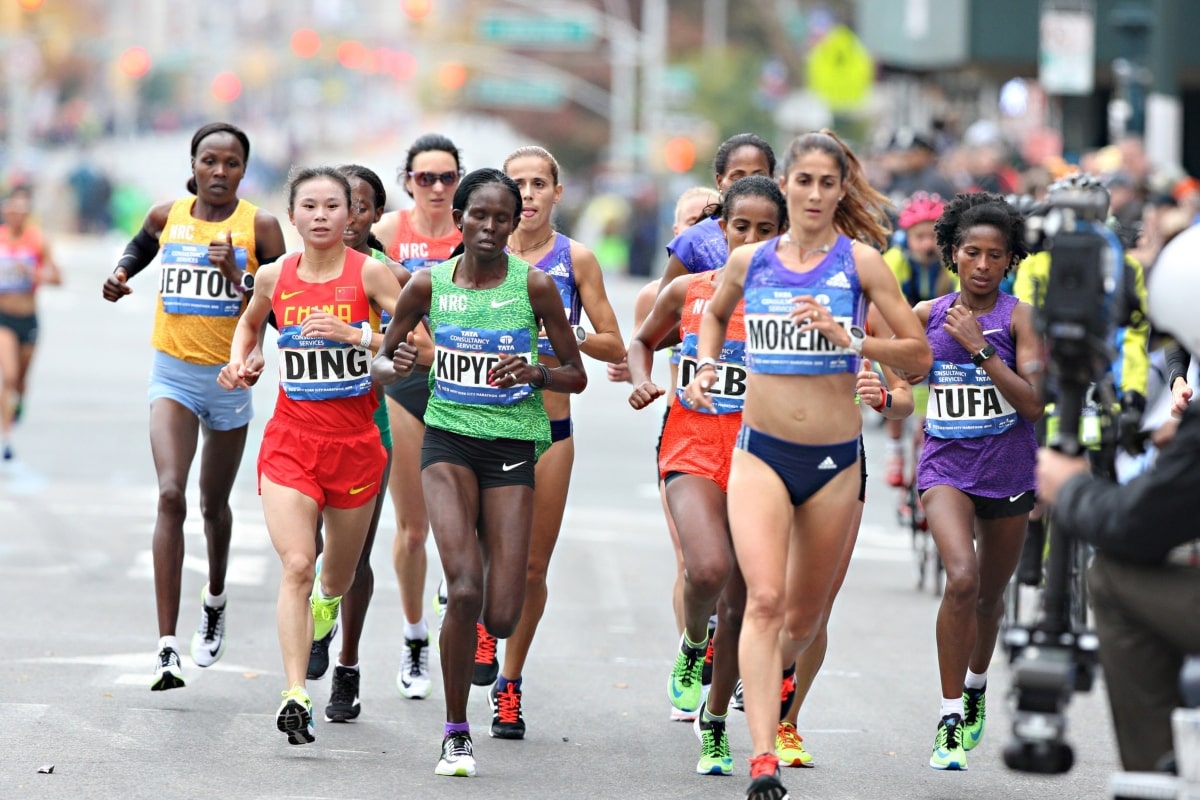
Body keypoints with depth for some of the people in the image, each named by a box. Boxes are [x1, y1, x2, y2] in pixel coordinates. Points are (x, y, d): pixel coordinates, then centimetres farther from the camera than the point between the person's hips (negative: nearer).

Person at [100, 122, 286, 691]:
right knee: (171, 495, -18)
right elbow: (142, 244, 26)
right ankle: (167, 648, -23)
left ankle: (215, 602, 50)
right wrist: (120, 273, 7)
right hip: (173, 372, 0)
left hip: (230, 377, 0)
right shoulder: (167, 216, 1)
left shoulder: (260, 227, -7)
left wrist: (238, 276, -22)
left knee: (214, 503, 17)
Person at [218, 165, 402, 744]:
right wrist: (239, 360, 6)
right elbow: (250, 321, 25)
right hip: (290, 440, 0)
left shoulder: (369, 273, -7)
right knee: (295, 565, -18)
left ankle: (324, 602, 55)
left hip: (354, 441, 0)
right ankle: (295, 696, -23)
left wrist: (354, 334, -24)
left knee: (339, 574, 17)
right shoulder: (275, 277, 2)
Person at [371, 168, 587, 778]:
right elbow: (380, 361, 12)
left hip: (512, 446, 0)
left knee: (501, 619, -7)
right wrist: (395, 366, -12)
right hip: (448, 438, 0)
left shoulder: (534, 285, -3)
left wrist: (535, 372, -17)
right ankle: (455, 733, -3)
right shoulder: (428, 285, 0)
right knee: (464, 591, -21)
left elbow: (576, 377, 3)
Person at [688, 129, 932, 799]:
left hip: (834, 459, 0)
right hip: (761, 450, 0)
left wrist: (845, 335, -18)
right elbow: (715, 315, 27)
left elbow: (918, 354, -6)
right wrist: (706, 366, 9)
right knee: (765, 598, -17)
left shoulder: (861, 261, -3)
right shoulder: (749, 261, 5)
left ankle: (770, 688, 44)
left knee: (805, 614, 12)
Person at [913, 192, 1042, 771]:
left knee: (991, 593, 17)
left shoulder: (1019, 318, -6)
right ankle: (951, 719, -16)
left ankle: (976, 685, 48)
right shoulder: (927, 315, 1)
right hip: (946, 468, -1)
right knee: (961, 578, -24)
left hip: (1008, 472, 1)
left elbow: (1034, 403, -17)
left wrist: (979, 346, -20)